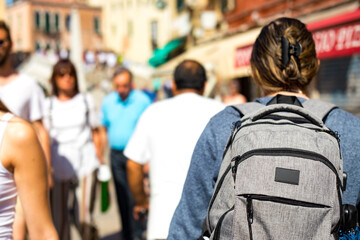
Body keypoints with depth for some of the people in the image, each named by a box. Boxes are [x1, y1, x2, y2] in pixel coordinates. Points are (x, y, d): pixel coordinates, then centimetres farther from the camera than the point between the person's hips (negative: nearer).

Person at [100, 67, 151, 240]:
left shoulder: (142, 101, -6)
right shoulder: (108, 101, 7)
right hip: (116, 154, 4)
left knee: (134, 198, -7)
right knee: (122, 198, 9)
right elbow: (103, 130, 14)